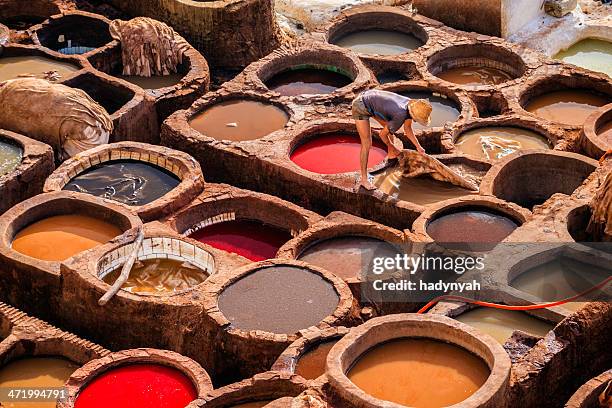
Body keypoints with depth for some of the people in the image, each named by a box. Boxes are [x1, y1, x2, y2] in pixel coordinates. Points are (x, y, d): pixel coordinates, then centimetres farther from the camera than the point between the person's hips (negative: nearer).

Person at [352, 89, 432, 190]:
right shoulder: (400, 117, -31)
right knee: (367, 144, -10)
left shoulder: (412, 105, -7)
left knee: (389, 126, 23)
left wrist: (418, 147, 9)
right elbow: (382, 134, -16)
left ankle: (391, 154, 49)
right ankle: (364, 180, -5)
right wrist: (392, 147, 2)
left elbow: (407, 129, 11)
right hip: (361, 107, -9)